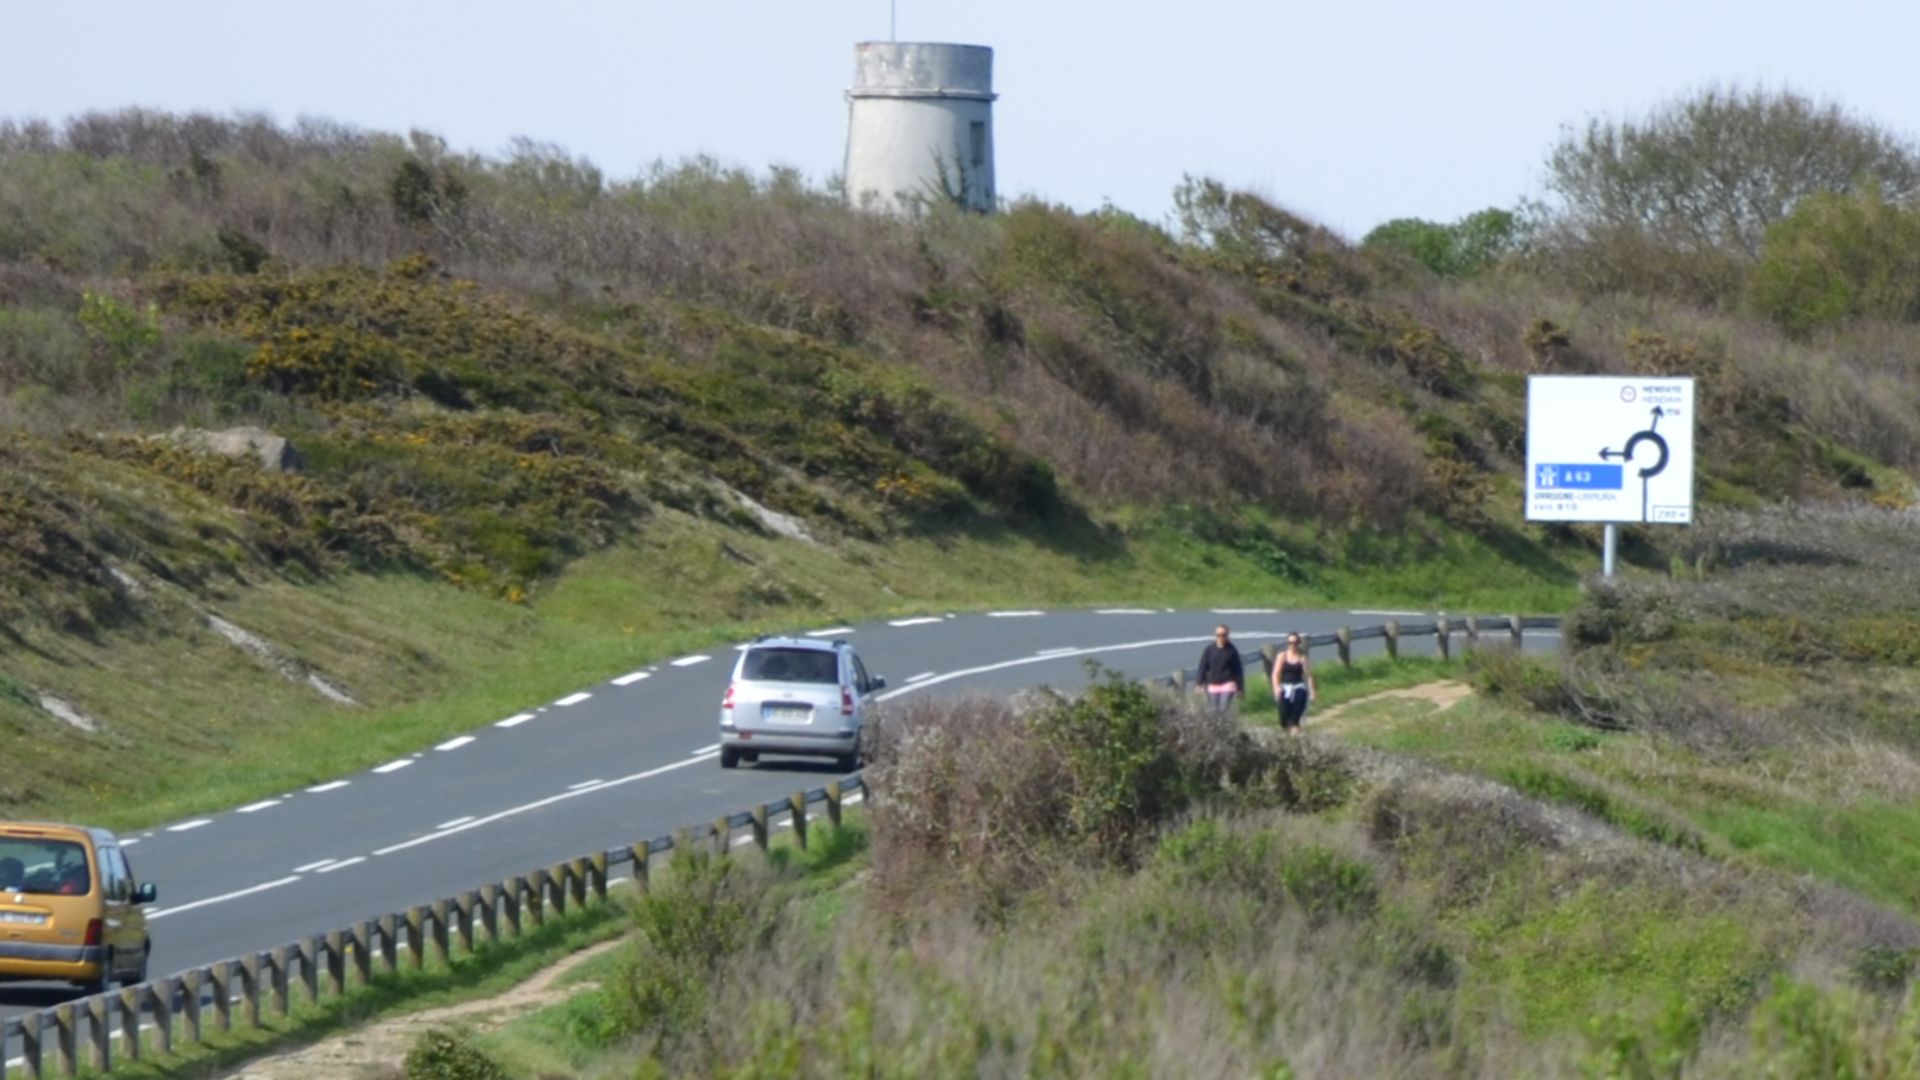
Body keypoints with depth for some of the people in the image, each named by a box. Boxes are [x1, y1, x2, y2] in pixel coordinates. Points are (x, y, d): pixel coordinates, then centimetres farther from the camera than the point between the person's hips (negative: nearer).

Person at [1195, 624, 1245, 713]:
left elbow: (1238, 669, 1)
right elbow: (1203, 667, 2)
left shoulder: (1232, 650, -4)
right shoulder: (1209, 649, 0)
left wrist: (1240, 688, 2)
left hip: (1228, 685, -3)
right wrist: (1198, 684, -5)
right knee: (1216, 711, 6)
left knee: (1224, 709, -15)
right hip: (1213, 685, 3)